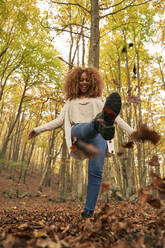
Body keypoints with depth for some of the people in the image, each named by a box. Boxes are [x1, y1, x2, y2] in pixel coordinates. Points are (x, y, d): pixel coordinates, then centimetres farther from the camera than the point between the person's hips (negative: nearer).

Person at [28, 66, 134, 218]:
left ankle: (89, 210, -13)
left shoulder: (99, 99, 27)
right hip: (77, 134, 0)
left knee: (96, 171, -21)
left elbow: (116, 118, 21)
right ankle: (103, 122, -73)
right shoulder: (70, 102, 30)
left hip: (97, 137, 1)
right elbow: (60, 120, 26)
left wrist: (132, 132, 12)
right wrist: (38, 129, 20)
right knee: (86, 128, -39)